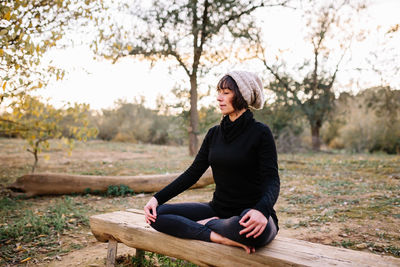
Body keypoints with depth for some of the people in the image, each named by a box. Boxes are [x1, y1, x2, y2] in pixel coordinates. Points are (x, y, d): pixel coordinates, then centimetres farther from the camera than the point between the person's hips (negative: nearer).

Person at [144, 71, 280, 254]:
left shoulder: (260, 132, -8)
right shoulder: (214, 133, 10)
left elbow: (272, 180, -15)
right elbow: (193, 173, 7)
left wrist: (262, 210, -38)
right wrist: (157, 198, -3)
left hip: (249, 212, -5)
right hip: (218, 209, 5)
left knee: (252, 230, -42)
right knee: (156, 214, -10)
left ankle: (207, 224, -12)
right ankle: (221, 237, -22)